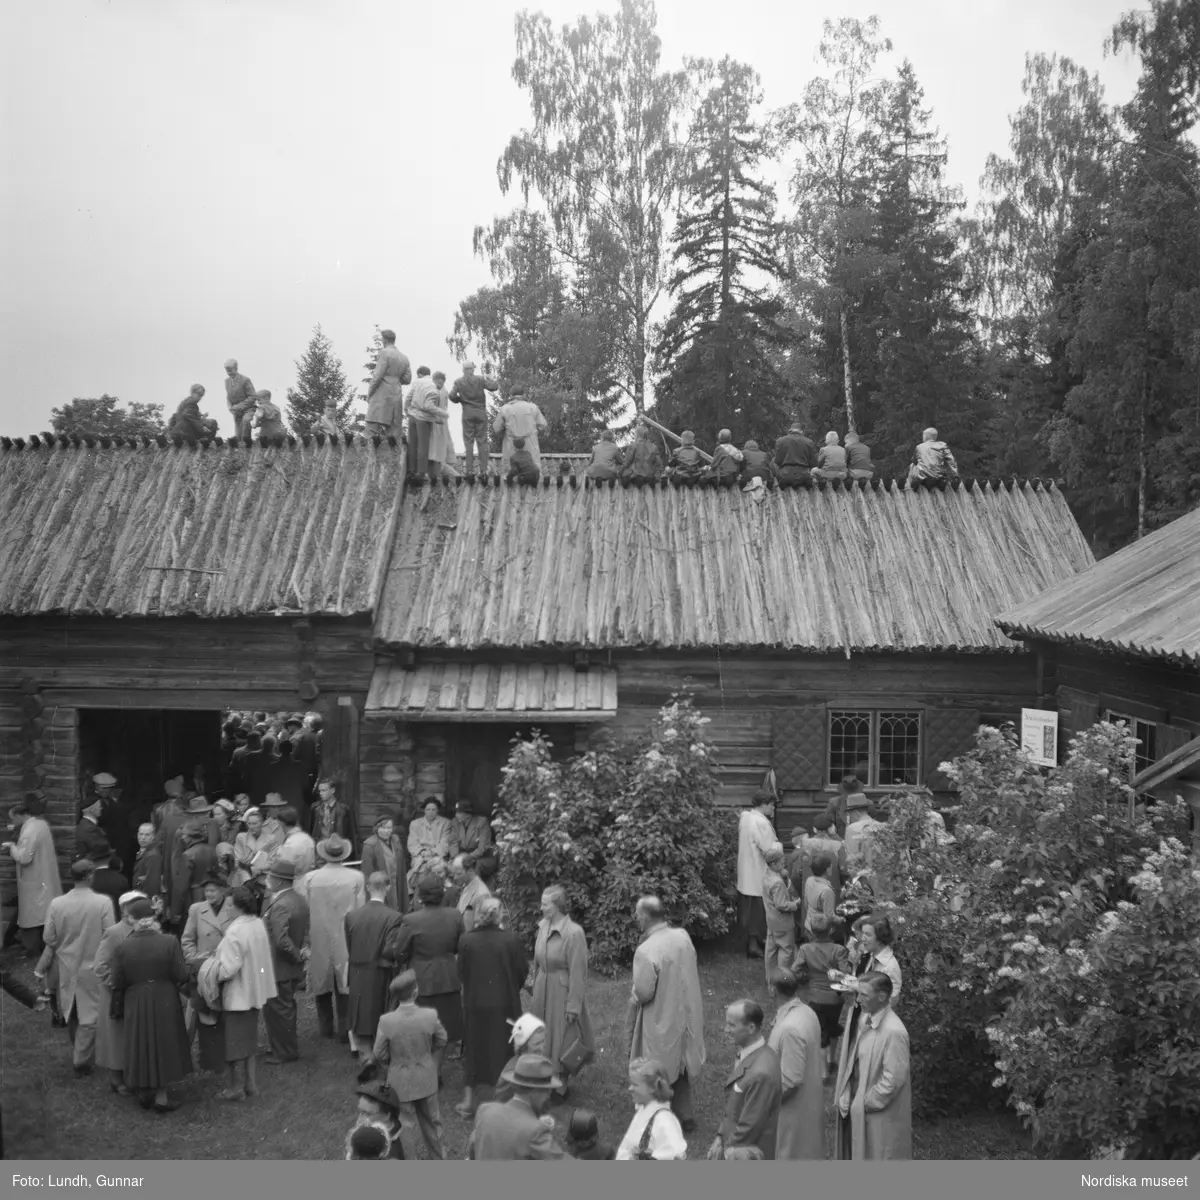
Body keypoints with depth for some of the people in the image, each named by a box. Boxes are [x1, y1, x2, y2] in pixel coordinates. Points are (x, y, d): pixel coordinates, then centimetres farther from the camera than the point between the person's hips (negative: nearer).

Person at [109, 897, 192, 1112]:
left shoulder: (122, 947, -13)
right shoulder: (168, 942, -16)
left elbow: (118, 984, -6)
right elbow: (181, 976, -12)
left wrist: (117, 1010, 8)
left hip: (135, 1005, 1)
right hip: (165, 1004, -1)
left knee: (141, 1045, 18)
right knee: (164, 1045, 14)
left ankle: (145, 1092, 30)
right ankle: (161, 1096, 20)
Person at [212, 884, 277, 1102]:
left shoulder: (235, 932, -26)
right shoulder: (259, 924, -3)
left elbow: (229, 967, -26)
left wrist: (212, 972, -7)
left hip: (237, 994, -7)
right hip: (255, 990, 7)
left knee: (234, 1041, 7)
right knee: (248, 1038, 20)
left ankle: (235, 1087, 18)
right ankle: (250, 1082, 28)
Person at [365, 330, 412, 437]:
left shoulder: (384, 353, -7)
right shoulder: (404, 358, 13)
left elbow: (378, 376, -12)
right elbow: (407, 379, 14)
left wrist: (369, 393, -4)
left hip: (381, 395, -7)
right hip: (395, 397, 7)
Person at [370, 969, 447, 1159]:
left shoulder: (386, 1021, -25)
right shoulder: (430, 1016, -22)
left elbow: (379, 1055, -13)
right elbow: (441, 1041, -4)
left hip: (399, 1081, -1)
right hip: (426, 1078, 2)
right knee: (431, 1120, 24)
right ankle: (437, 1157, 41)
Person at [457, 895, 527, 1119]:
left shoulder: (466, 940, -13)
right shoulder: (511, 939, -16)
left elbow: (461, 972, -3)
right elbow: (523, 970, -6)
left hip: (475, 1003, 1)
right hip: (505, 1004, -1)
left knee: (474, 1051, 16)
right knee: (503, 1052, 15)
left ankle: (469, 1100, 19)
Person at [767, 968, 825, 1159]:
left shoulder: (790, 1028, -32)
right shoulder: (807, 1012, -5)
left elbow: (790, 1080, -26)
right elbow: (817, 1054, 8)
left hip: (794, 1106, -8)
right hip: (810, 1095, 8)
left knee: (789, 1152, 10)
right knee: (807, 1150, 23)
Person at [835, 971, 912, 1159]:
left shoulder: (894, 1031, -26)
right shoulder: (865, 1019, -2)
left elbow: (893, 1080, -23)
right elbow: (852, 1061, 8)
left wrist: (865, 1102, -14)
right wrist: (845, 1096, -1)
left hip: (881, 1113, -7)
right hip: (857, 1106, 7)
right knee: (856, 1153, 21)